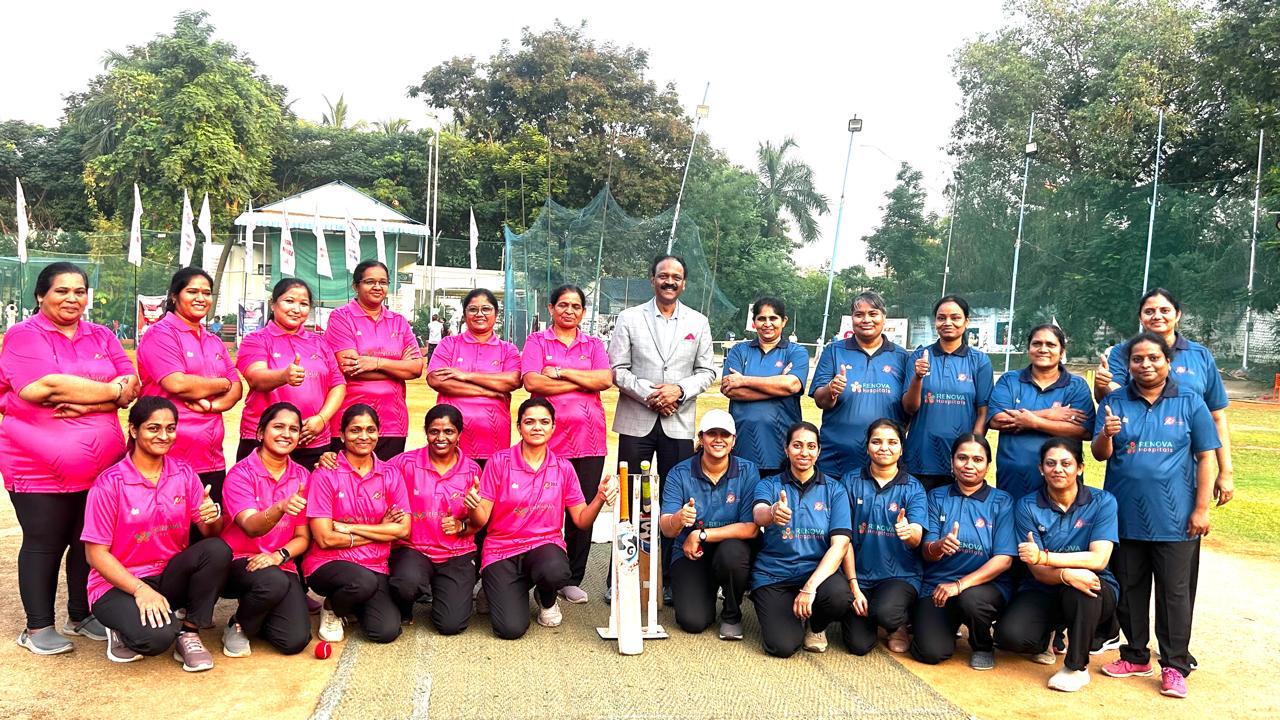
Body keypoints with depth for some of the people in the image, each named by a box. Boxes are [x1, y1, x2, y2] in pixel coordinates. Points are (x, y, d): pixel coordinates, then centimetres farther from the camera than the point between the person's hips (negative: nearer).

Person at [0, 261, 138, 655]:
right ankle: (38, 626, 18)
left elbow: (129, 388, 1)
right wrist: (110, 391, -11)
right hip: (40, 467, -5)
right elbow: (45, 387, -20)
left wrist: (86, 404, -17)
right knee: (44, 544, 5)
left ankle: (82, 616, 27)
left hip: (102, 464, 5)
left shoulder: (102, 337, 11)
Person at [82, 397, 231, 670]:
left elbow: (210, 532, -2)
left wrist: (214, 519, -27)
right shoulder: (110, 483, -12)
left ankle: (189, 634, -8)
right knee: (157, 636, -33)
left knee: (218, 550, -26)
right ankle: (124, 630, 5)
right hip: (119, 584, -4)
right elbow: (96, 554, -11)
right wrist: (141, 590, -22)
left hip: (169, 576, 4)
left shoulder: (183, 473, 0)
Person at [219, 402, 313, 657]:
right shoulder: (241, 473, -9)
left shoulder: (301, 476, 4)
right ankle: (238, 626, -4)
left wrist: (279, 555, -16)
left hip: (280, 566, 4)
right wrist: (280, 508, -46)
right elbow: (251, 526, -25)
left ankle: (259, 615, 18)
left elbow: (303, 537, 5)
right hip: (239, 561, -3)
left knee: (295, 641, -17)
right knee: (274, 582, -38)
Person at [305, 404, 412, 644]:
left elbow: (403, 529, -5)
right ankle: (332, 609, 0)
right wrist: (381, 531, -7)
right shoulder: (325, 474, -7)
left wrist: (349, 528, -11)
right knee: (364, 582, -36)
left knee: (387, 632, -18)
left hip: (375, 567, 3)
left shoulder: (390, 475, 4)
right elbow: (325, 539, -11)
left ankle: (357, 603, 17)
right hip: (328, 564, -3)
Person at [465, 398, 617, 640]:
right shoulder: (499, 462, -5)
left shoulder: (563, 468, 3)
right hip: (501, 550, -1)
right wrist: (473, 506, -29)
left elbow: (582, 520, 3)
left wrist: (599, 499, -16)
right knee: (511, 628, -20)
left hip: (544, 545, 1)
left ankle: (547, 600, 4)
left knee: (556, 572, -37)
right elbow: (481, 520, -6)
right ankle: (512, 590, 17)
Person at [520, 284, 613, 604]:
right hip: (548, 438, -2)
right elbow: (532, 382, -9)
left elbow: (605, 379, -2)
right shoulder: (537, 341, 8)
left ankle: (573, 579, 16)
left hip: (589, 438, 3)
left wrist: (560, 371, -7)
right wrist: (584, 381, -6)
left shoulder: (593, 345, 16)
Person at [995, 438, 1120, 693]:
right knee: (1009, 635, -26)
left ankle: (1076, 667, -15)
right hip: (1042, 592, 1)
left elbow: (1098, 559, -18)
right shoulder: (1027, 506, -4)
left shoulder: (1102, 501, -6)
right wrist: (1067, 574, -35)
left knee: (1081, 587, -38)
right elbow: (1037, 571, -11)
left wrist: (1044, 556, -30)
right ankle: (1046, 639, 13)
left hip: (1094, 594, -1)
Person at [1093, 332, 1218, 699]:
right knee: (1129, 589, 12)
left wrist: (1202, 509, -6)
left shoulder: (1189, 402, -1)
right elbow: (1099, 454, -1)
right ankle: (1135, 656, 27)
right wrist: (1106, 435, -24)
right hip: (1125, 515, 2)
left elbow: (1205, 457, -1)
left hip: (1174, 518, -2)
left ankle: (1174, 666, 15)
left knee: (1174, 593, 3)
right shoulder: (1115, 401, 3)